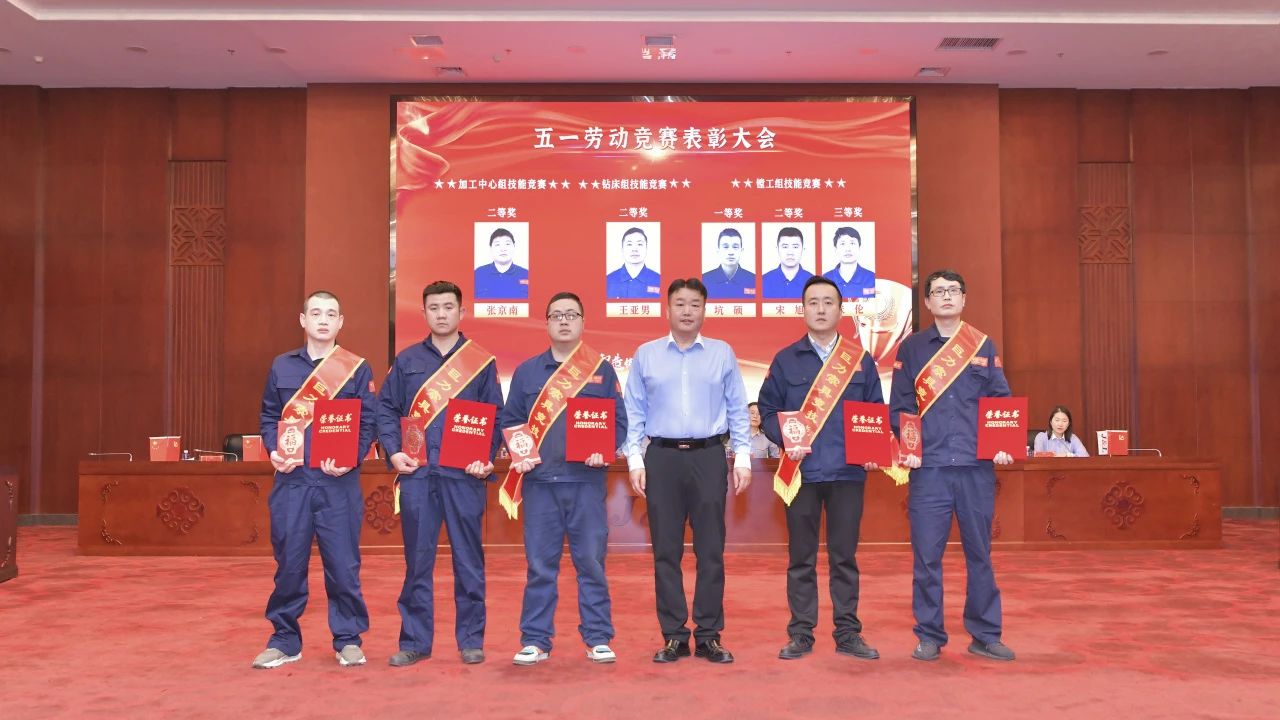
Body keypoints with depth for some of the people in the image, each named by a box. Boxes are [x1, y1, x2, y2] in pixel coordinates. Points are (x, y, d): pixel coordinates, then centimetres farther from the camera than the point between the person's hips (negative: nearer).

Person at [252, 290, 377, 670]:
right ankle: (285, 640, 21)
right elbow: (269, 416, 13)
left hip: (339, 483, -2)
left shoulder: (357, 368, 4)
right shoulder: (282, 366, 10)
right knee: (289, 562, 7)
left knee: (343, 563, 2)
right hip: (291, 481, 2)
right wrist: (274, 451, -5)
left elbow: (367, 423, 2)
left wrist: (351, 459, -13)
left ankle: (348, 639, 15)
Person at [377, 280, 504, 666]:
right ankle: (414, 641, 17)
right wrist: (393, 451, -5)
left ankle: (471, 640, 15)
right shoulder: (406, 360, 11)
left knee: (468, 559, 4)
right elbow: (387, 410, 9)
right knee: (417, 560, 7)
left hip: (464, 474, -1)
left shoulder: (482, 362, 6)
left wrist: (486, 459, -9)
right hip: (416, 474, 1)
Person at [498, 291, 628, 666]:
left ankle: (598, 639, 13)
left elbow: (619, 421, 5)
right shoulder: (526, 371, 11)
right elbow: (509, 420, 12)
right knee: (539, 565, 5)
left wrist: (604, 451, -12)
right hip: (539, 481, 1)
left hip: (587, 481, -1)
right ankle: (535, 640, 14)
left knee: (591, 562, 3)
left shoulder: (602, 370, 8)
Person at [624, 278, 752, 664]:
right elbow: (635, 413, 7)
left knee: (710, 549, 3)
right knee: (666, 550, 4)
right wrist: (635, 461, 0)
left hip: (708, 457, 0)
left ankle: (709, 635, 12)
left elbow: (738, 410, 8)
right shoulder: (645, 355, 7)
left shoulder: (722, 353, 7)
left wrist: (743, 458, 1)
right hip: (662, 458, 0)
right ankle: (673, 635, 13)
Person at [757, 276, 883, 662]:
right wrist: (786, 440, -13)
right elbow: (768, 411, 4)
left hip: (848, 472, 1)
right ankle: (800, 634, 13)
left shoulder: (861, 360, 9)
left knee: (844, 556, 7)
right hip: (802, 471, -1)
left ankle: (848, 633, 16)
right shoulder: (785, 360, 7)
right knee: (801, 557, 5)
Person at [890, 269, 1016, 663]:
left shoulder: (984, 346, 11)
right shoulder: (911, 348, 8)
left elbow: (1002, 401, 9)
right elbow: (899, 405, 5)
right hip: (928, 467, -1)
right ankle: (929, 636, 12)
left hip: (977, 467, 1)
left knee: (980, 553, 8)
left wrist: (1003, 445, -5)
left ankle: (985, 636, 18)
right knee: (926, 556, 1)